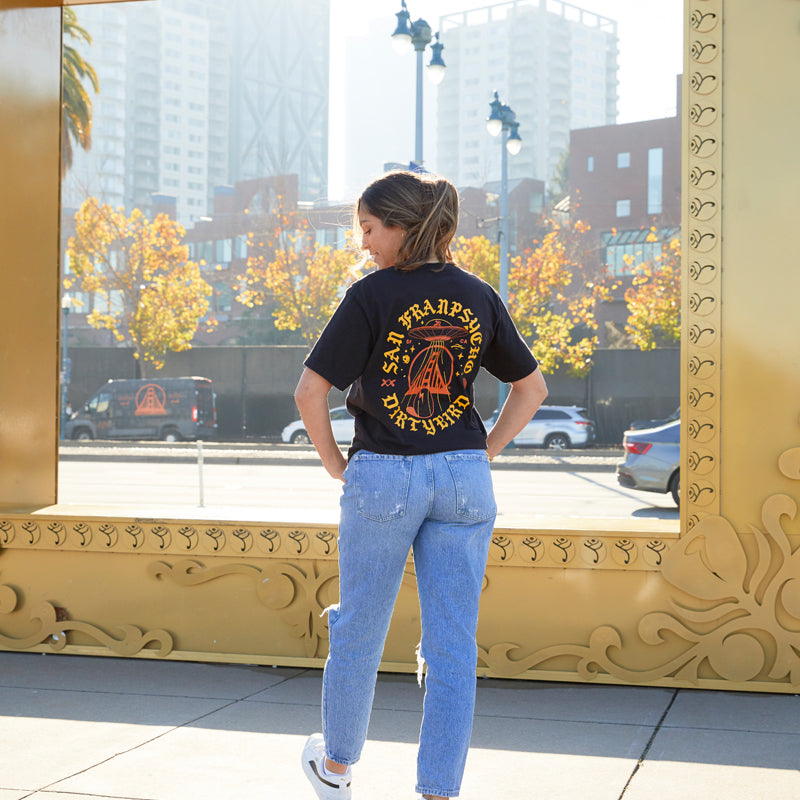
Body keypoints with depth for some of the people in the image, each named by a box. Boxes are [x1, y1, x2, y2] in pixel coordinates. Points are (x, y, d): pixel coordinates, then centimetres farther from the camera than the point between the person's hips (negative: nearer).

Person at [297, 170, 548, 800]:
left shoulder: (372, 295, -10)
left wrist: (334, 462, 0)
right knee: (453, 646, 5)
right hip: (463, 479, 3)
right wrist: (483, 455, 11)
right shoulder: (478, 297, 4)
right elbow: (533, 387, 10)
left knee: (359, 630, 16)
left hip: (382, 477, -3)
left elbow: (310, 392, -13)